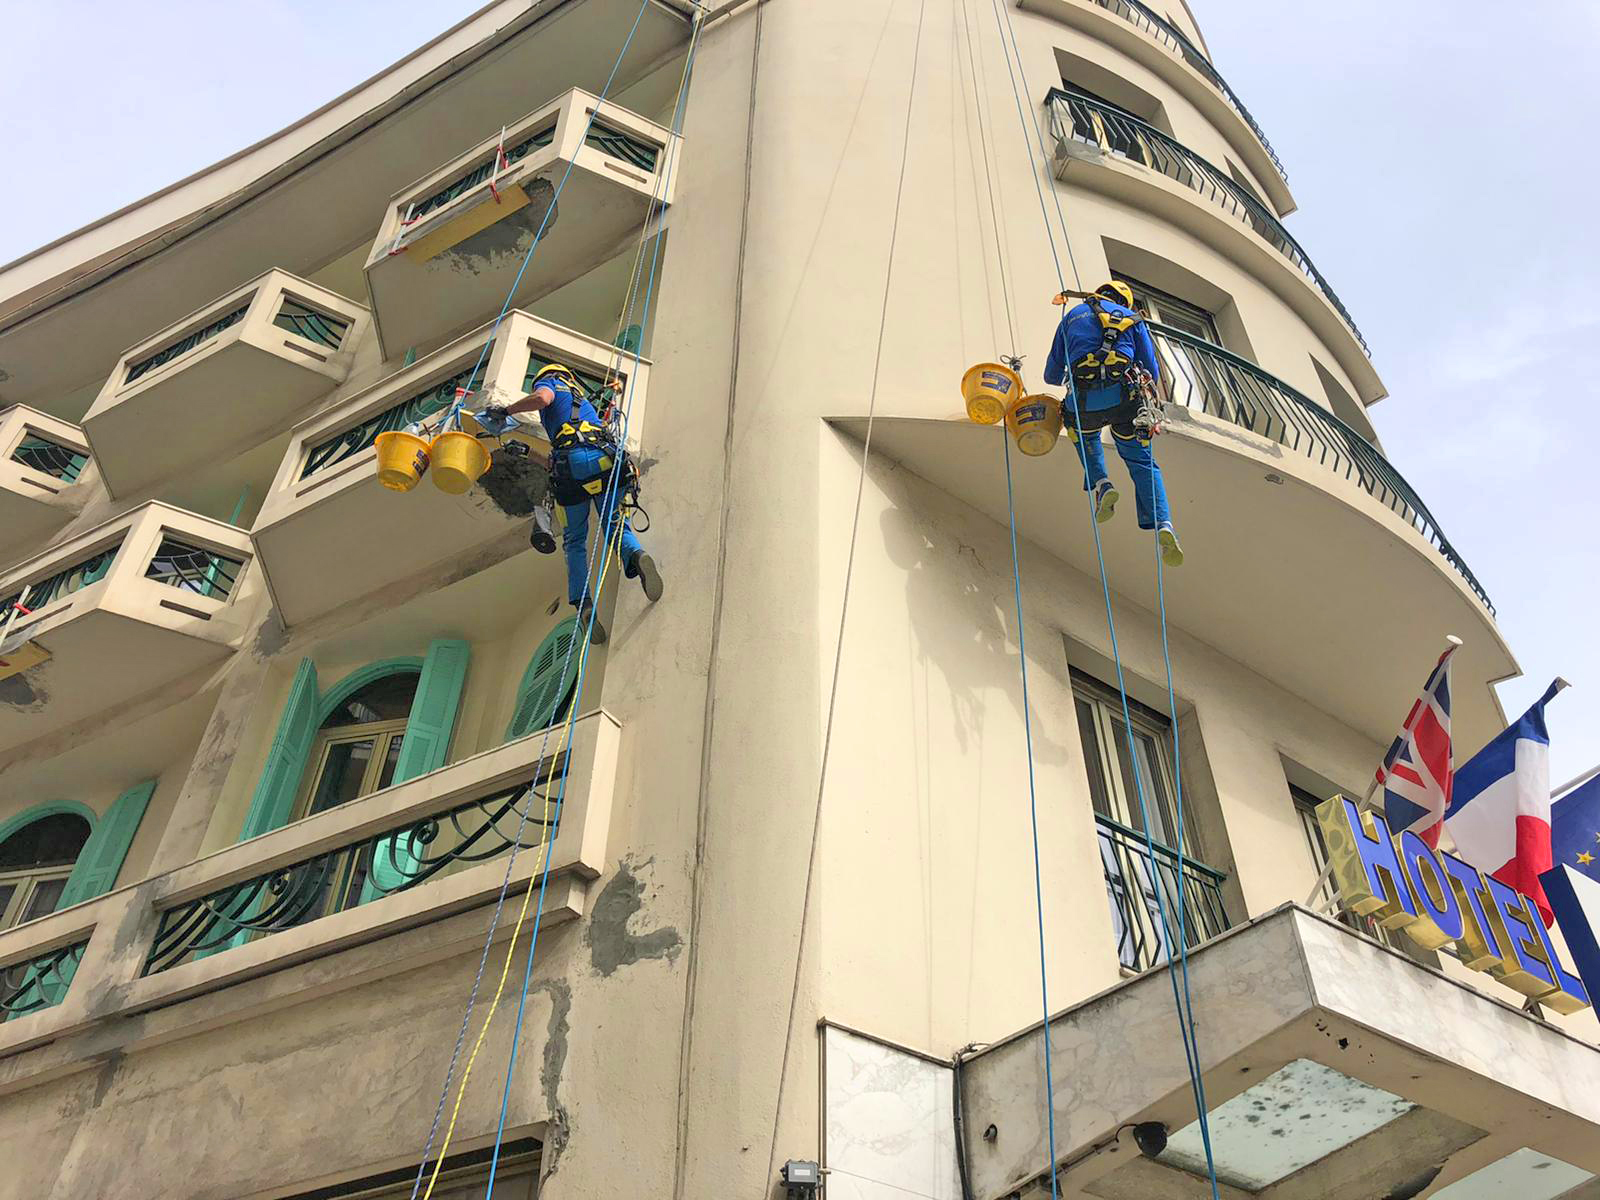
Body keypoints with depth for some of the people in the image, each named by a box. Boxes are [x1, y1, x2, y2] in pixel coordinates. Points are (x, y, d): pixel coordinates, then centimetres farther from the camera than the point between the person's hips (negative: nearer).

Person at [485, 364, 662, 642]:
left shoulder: (548, 382, 18)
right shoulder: (584, 399, 36)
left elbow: (542, 398, -7)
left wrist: (506, 409, 5)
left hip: (572, 464, -4)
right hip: (606, 460, 4)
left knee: (575, 542, 7)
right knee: (615, 525, 12)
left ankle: (583, 605, -8)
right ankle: (636, 555, -22)